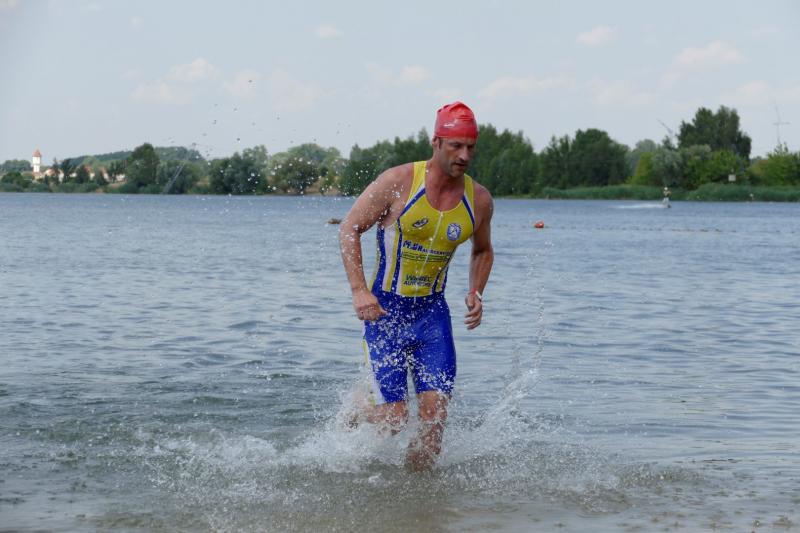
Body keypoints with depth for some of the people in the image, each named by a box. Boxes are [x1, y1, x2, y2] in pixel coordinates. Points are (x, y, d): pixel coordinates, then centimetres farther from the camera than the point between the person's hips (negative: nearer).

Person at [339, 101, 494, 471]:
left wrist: (476, 293, 0)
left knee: (435, 417, -7)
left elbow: (482, 251, 18)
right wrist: (359, 291, -18)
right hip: (385, 310, -4)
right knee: (393, 421, -5)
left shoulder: (479, 200, -2)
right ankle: (361, 405, 30)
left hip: (432, 313, 4)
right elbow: (349, 229, -8)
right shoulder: (398, 182, -15)